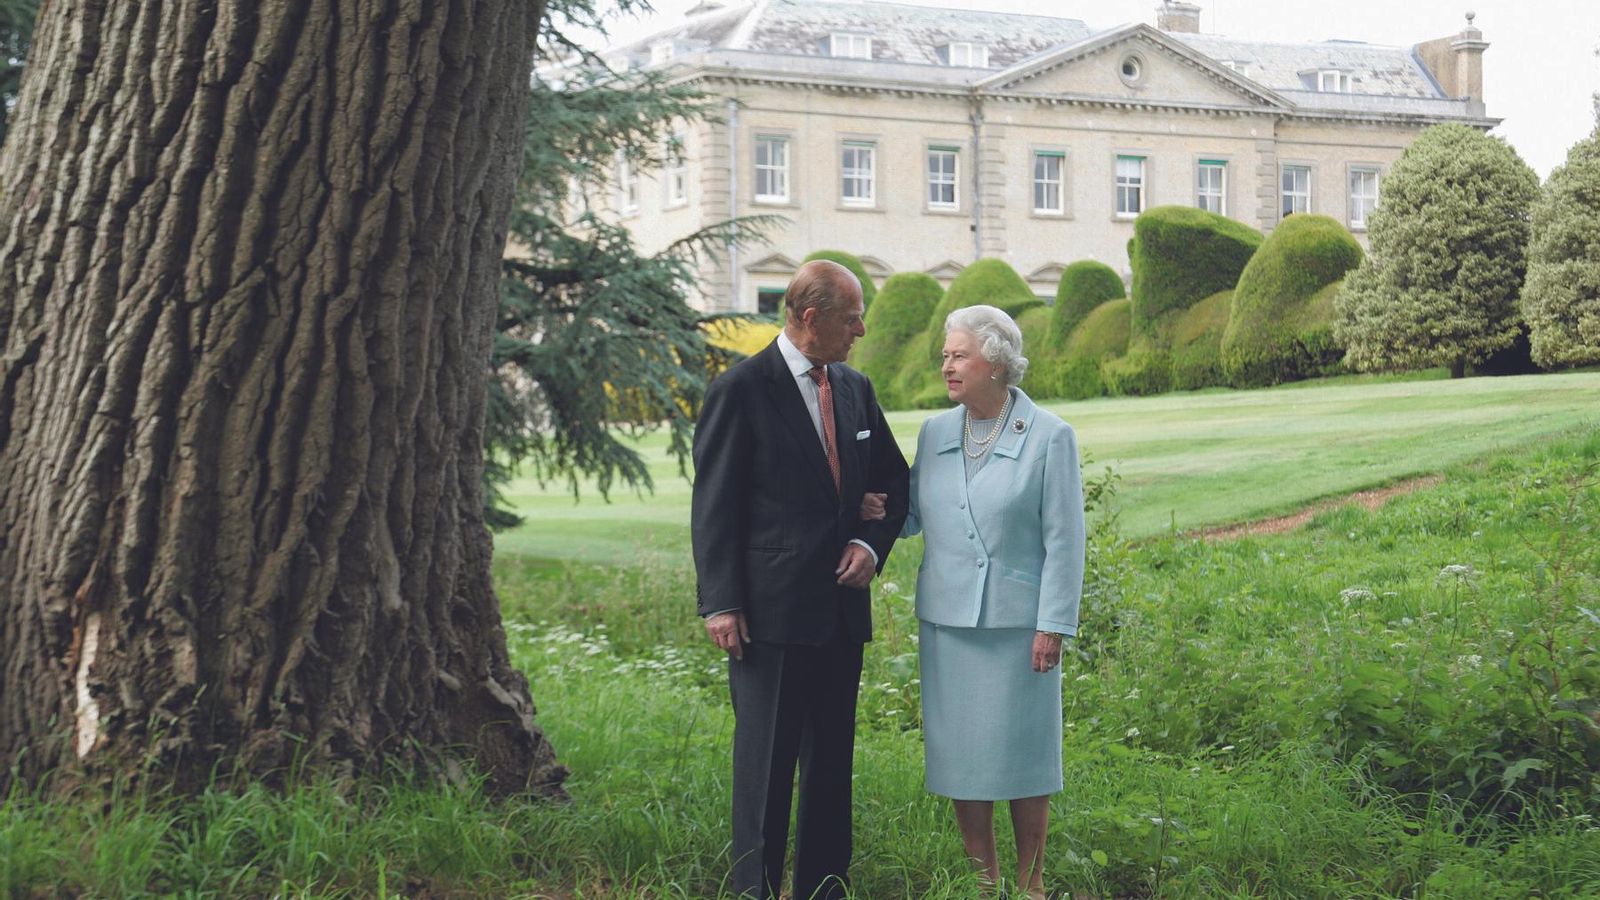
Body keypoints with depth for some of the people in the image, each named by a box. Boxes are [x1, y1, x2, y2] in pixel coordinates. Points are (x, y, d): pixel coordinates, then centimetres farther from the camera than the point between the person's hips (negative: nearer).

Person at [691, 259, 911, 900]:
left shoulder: (855, 389, 12)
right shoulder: (740, 390, -7)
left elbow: (895, 480, 22)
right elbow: (713, 506, -8)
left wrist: (872, 543, 3)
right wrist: (719, 603, -14)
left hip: (840, 608, 6)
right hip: (770, 612, -6)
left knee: (831, 762, 11)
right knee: (765, 762, -2)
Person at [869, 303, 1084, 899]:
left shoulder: (1049, 437, -6)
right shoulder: (935, 433, 7)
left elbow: (1063, 539, -7)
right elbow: (917, 515, 15)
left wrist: (1053, 626, -11)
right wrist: (881, 512, -7)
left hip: (1017, 621, -4)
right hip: (946, 619, 4)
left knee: (1022, 752, 4)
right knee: (960, 752, 8)